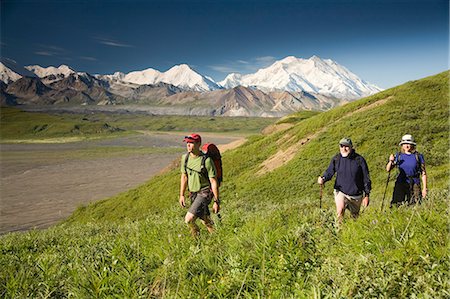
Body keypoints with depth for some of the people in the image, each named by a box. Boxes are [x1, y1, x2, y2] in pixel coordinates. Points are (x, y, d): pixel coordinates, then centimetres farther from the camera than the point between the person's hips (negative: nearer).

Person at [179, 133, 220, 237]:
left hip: (204, 193, -6)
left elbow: (214, 182, -17)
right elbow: (184, 177, 11)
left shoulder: (206, 160, -20)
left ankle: (197, 238, 10)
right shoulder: (185, 158, -2)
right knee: (206, 220, 20)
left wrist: (216, 202, -17)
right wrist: (182, 195, 10)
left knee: (189, 219, -18)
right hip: (193, 194, 7)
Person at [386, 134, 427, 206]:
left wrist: (424, 188, -2)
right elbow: (388, 169, -1)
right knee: (397, 204, -9)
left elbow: (423, 173, 2)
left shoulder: (418, 156, 0)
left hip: (414, 184, 0)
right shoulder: (398, 156, 4)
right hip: (401, 183, 0)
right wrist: (391, 161, -21)